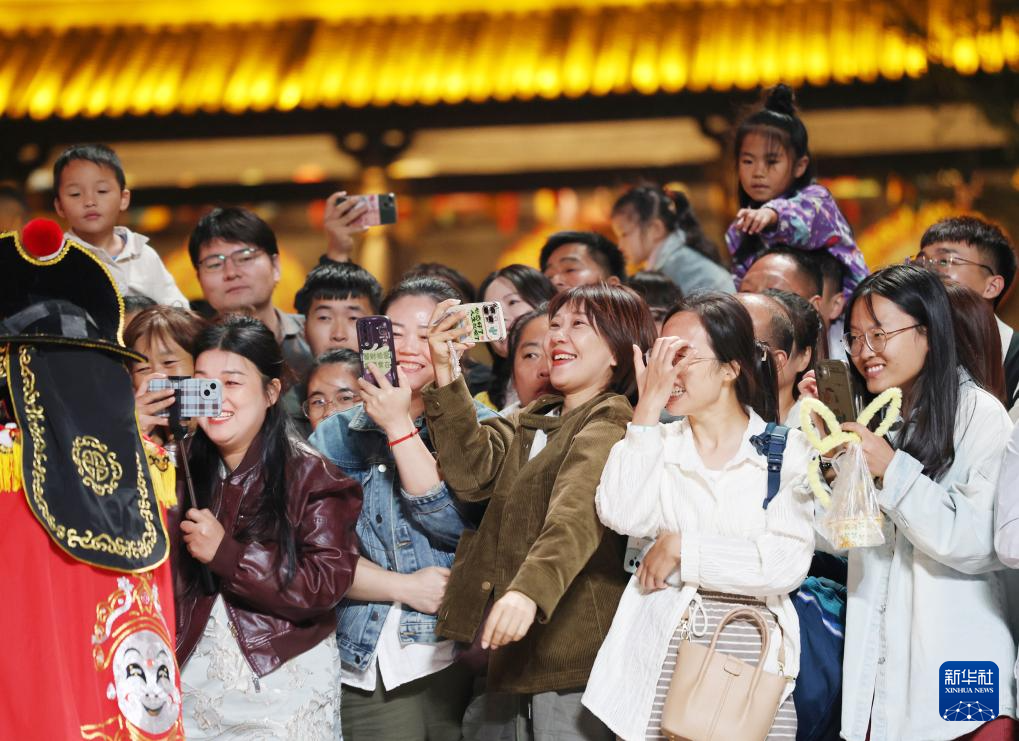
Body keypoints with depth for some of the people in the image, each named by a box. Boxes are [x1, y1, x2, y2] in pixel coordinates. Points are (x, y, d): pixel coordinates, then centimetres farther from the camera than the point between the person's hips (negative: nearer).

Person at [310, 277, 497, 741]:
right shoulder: (336, 437, 9)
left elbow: (458, 525, -11)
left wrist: (399, 426, -12)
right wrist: (404, 587, -12)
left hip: (462, 660, -1)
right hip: (368, 668, 1)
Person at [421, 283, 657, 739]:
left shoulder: (610, 422, -7)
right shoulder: (532, 421, 19)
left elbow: (577, 514, -26)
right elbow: (473, 472, 0)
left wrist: (530, 590, -43)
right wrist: (446, 377, -8)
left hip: (567, 648, -7)